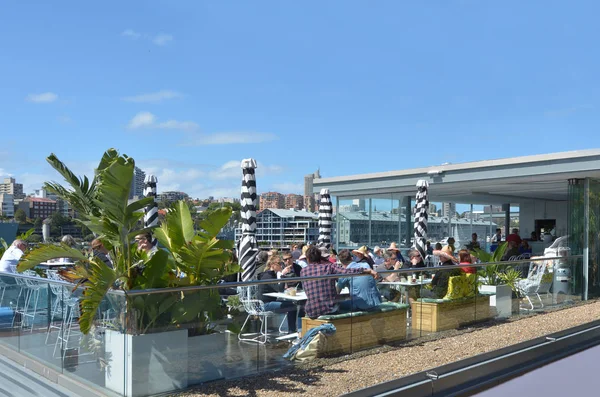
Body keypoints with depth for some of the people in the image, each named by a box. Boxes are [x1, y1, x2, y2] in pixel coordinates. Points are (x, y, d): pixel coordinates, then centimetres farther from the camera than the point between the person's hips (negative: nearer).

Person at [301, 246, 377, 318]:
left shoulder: (303, 272, 4)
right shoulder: (329, 267, -2)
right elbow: (348, 272, -17)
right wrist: (369, 271, -14)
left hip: (311, 313, 2)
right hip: (330, 310, -2)